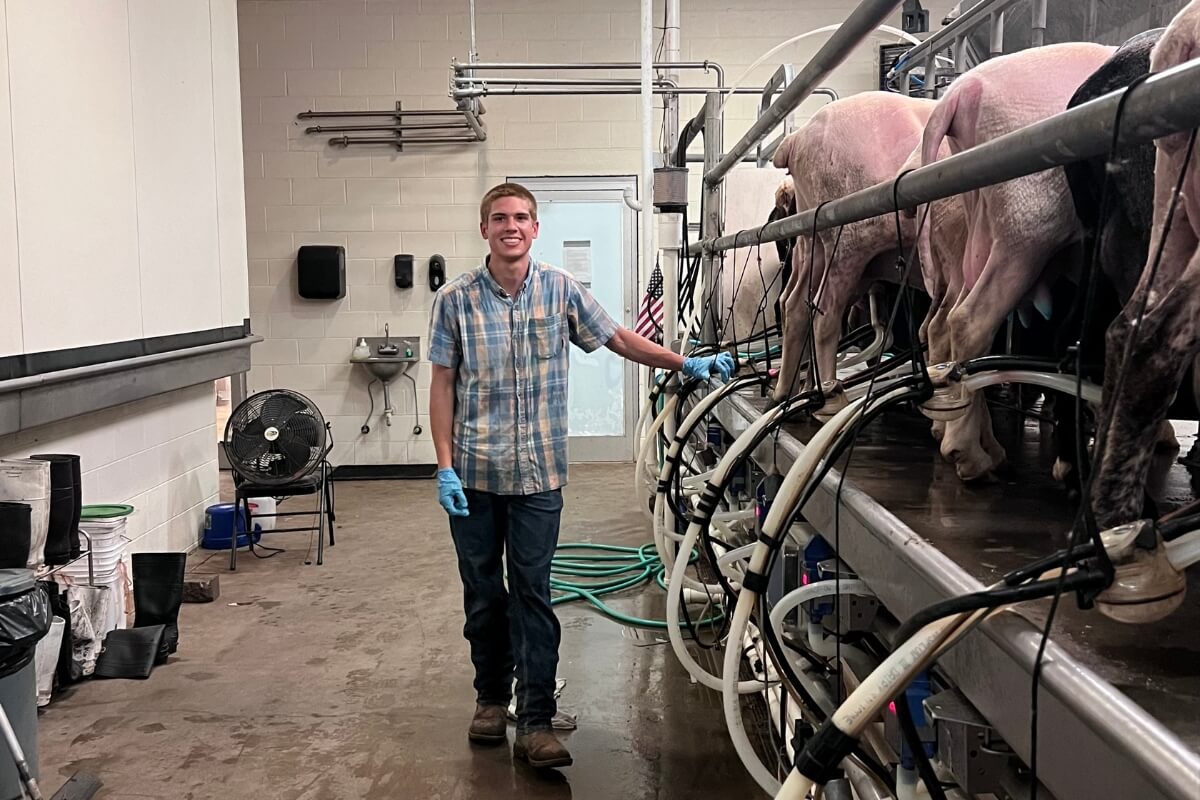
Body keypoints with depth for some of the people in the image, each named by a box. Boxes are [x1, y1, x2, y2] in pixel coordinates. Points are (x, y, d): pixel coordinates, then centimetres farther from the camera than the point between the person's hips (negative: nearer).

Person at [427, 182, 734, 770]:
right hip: (473, 475, 1)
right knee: (483, 595, 11)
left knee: (533, 595, 0)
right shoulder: (455, 299, -2)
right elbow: (442, 386, 0)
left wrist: (688, 364, 4)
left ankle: (535, 722, 6)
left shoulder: (561, 290, 1)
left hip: (538, 474, 0)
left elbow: (618, 338, 11)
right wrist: (445, 467, -6)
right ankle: (491, 697, 30)